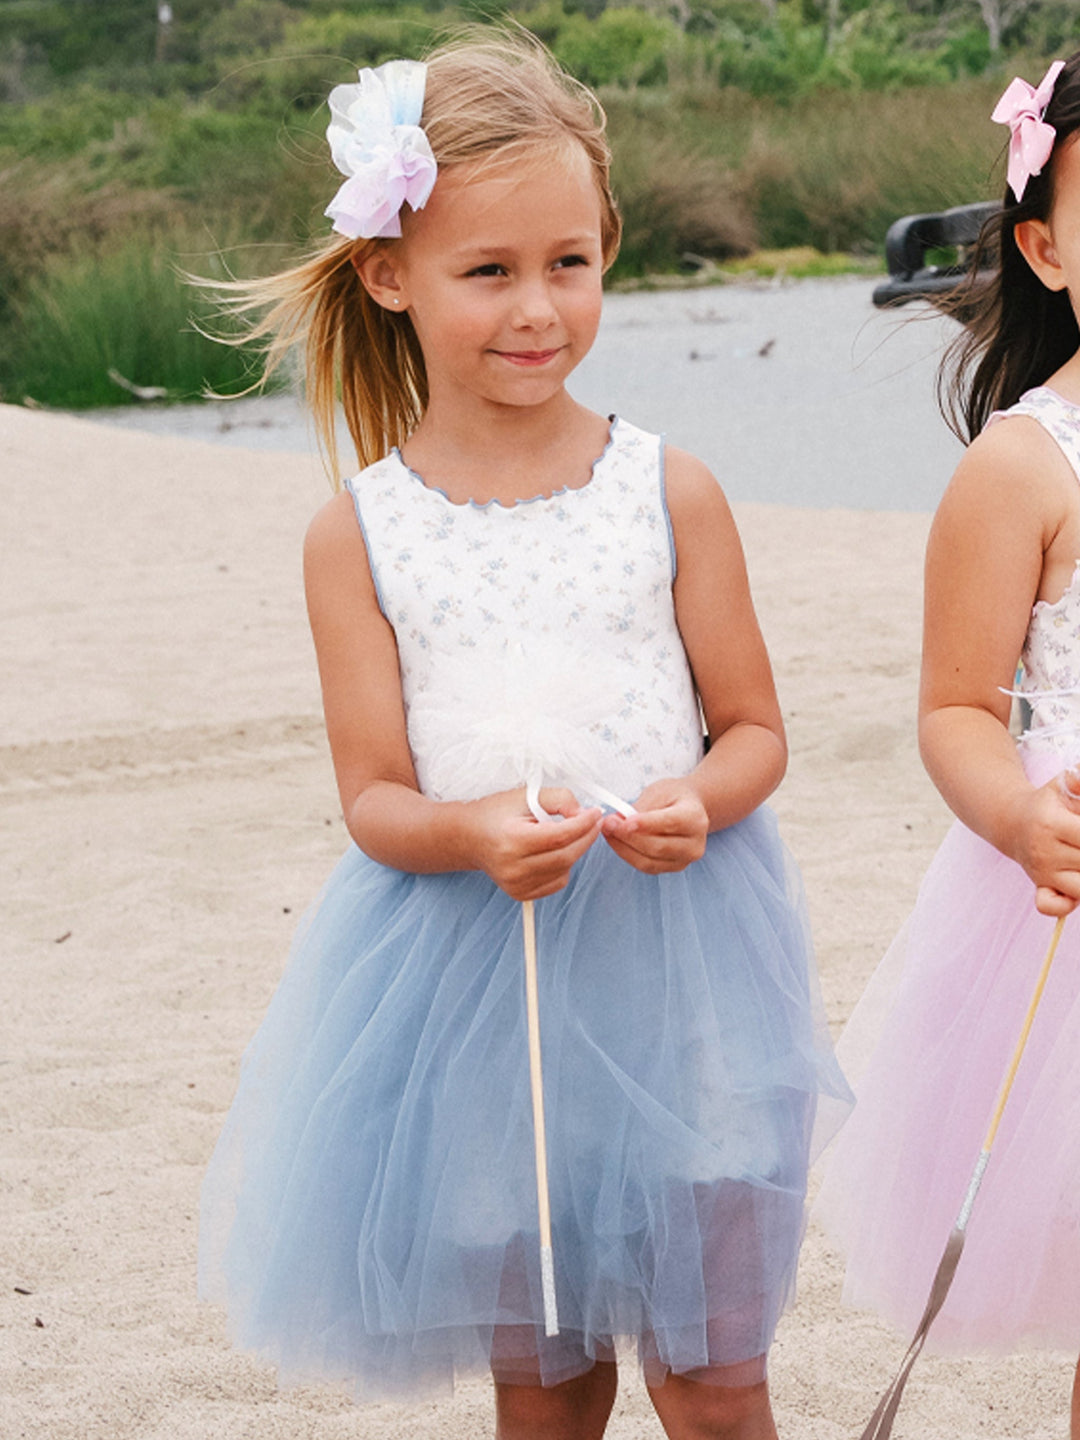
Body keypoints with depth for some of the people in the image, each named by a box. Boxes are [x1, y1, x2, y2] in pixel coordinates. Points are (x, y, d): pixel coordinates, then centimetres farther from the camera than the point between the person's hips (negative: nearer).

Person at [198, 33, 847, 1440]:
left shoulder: (670, 491, -3)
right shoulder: (358, 533, -3)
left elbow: (755, 727, 3)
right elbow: (373, 795, -2)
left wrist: (696, 805, -19)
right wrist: (471, 833, -24)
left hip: (674, 954, 0)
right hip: (472, 974, 1)